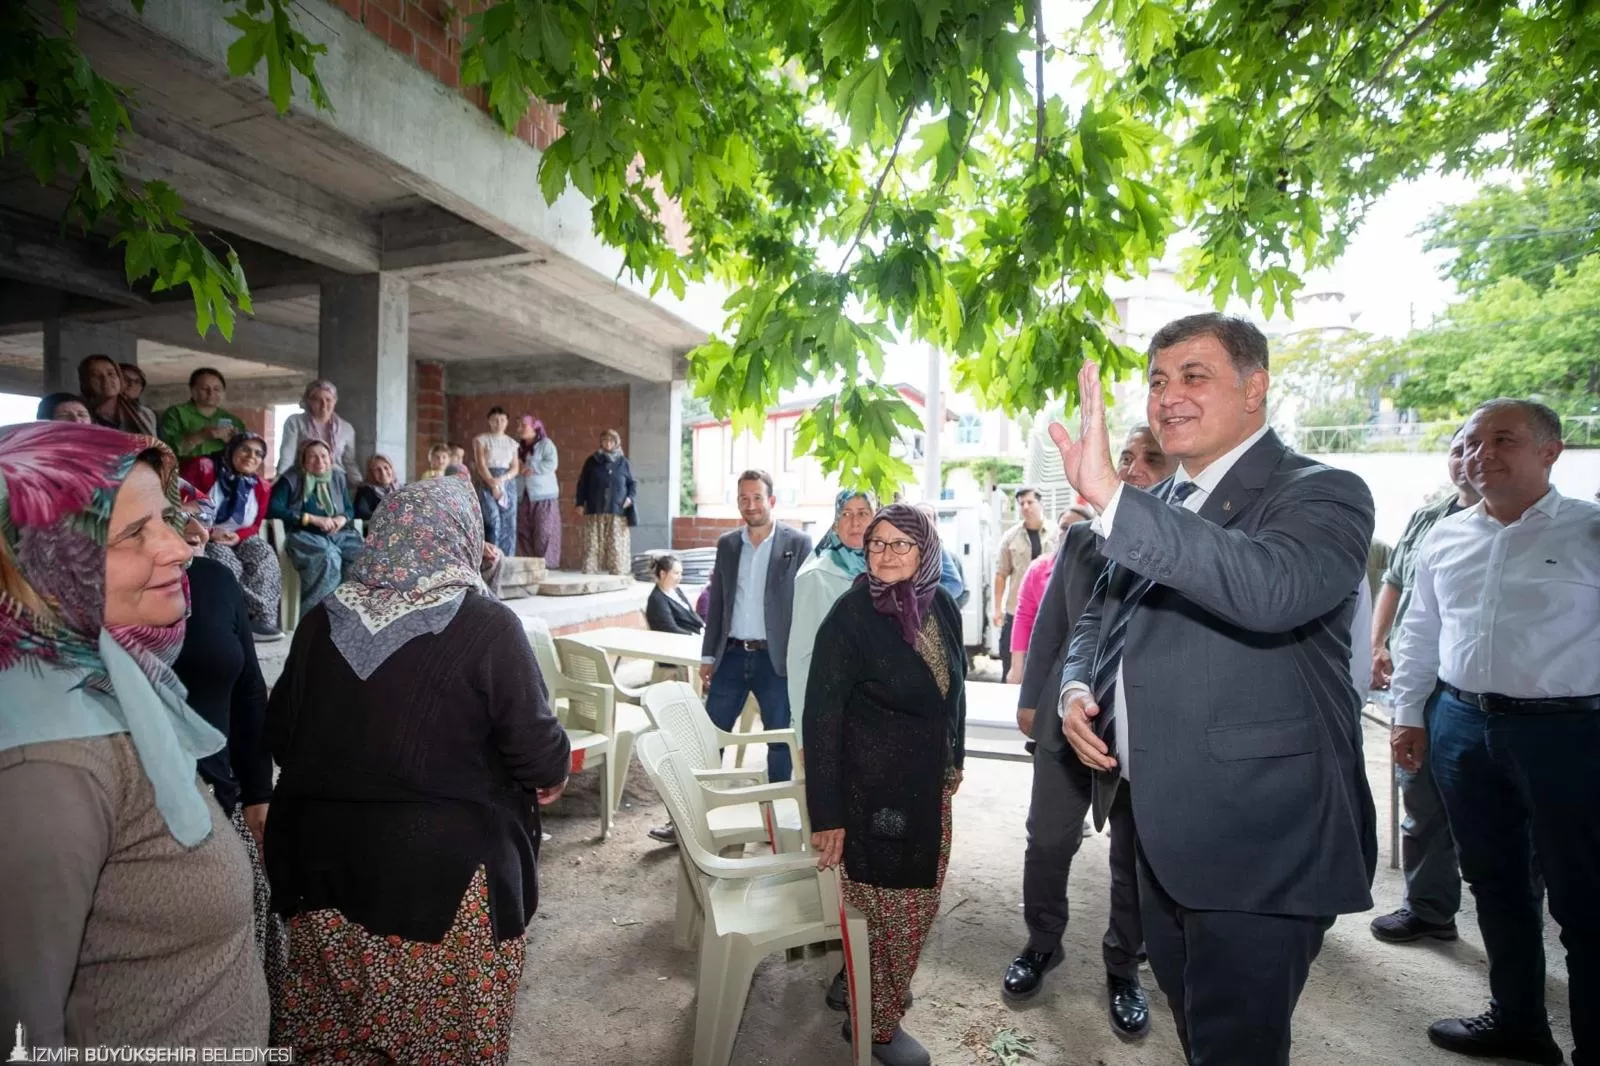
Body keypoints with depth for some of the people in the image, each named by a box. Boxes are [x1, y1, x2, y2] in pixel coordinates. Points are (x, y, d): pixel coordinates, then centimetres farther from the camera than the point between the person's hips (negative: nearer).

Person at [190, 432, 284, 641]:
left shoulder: (260, 487, 3)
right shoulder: (205, 469, -8)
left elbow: (254, 526, 7)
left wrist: (237, 536, -16)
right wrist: (210, 532, -21)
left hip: (240, 538, 3)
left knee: (264, 554, -26)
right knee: (228, 564, -33)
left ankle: (262, 619, -29)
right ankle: (256, 614, -26)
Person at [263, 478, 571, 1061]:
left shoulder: (323, 620, 0)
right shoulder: (487, 625, -17)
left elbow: (279, 737, 10)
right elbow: (538, 751, -16)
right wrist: (551, 777, 6)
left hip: (325, 857, 5)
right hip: (450, 869, -5)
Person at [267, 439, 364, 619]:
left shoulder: (338, 478, 18)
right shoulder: (291, 480, 5)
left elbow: (350, 509, 24)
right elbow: (273, 508, -8)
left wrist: (342, 518, -2)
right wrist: (313, 519, -14)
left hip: (339, 534, 4)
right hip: (305, 535, -4)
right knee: (329, 557, -39)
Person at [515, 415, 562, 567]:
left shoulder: (546, 443, 1)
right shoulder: (519, 447, 19)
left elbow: (551, 464, -12)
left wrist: (528, 468, -13)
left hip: (543, 494, -6)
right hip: (523, 496, 6)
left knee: (543, 531, -6)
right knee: (523, 531, 1)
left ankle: (544, 563, -2)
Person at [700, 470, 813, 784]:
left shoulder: (797, 543, -4)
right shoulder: (727, 543, 9)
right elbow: (717, 604, 12)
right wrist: (708, 656, 10)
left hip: (776, 659, -3)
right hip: (732, 655, 4)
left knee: (780, 739, 7)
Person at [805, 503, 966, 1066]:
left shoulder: (942, 608, -2)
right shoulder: (850, 615, -20)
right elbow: (821, 716, -19)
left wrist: (953, 761, 17)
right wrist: (826, 811, -19)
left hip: (928, 784, 7)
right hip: (871, 786, -7)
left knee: (920, 899, 21)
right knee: (885, 907, 8)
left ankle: (865, 984, 46)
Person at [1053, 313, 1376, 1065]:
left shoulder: (1322, 495, -12)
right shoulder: (1154, 508, 9)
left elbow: (1271, 590, -34)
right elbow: (1099, 616, 18)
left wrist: (1110, 496, -41)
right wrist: (1077, 687, -3)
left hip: (1259, 843, -7)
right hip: (1162, 832, 7)